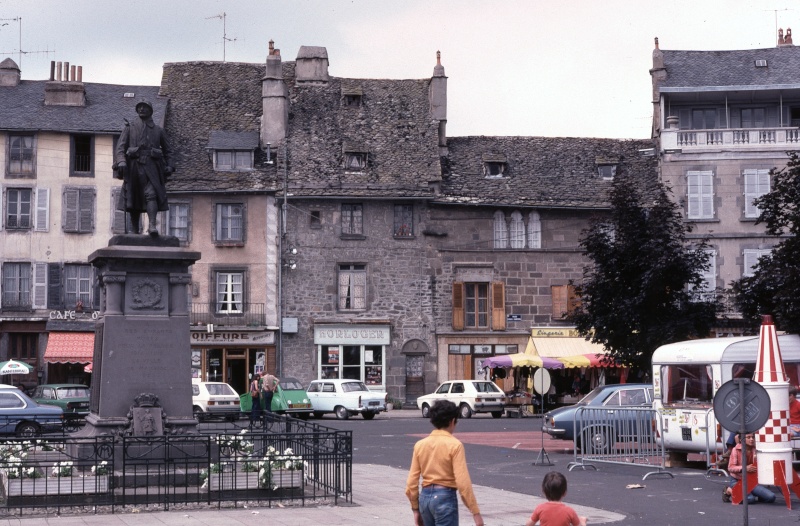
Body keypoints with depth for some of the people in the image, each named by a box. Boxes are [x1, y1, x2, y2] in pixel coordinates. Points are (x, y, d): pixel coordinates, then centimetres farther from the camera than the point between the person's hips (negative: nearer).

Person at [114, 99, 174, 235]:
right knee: (133, 199, 1)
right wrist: (121, 161, -14)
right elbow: (120, 147, 4)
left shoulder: (158, 131, 17)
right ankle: (135, 232, 8)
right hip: (134, 166, 1)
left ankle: (152, 225, -34)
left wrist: (169, 166, 7)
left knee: (151, 194, -21)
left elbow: (167, 150, 24)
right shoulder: (129, 128, 14)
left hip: (151, 167, -1)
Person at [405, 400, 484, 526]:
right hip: (445, 497, -6)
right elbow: (463, 482, -16)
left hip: (425, 496, 6)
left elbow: (411, 482, 6)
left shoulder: (420, 444, 5)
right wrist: (476, 512, -11)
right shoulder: (455, 445, -10)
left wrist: (416, 509, 16)